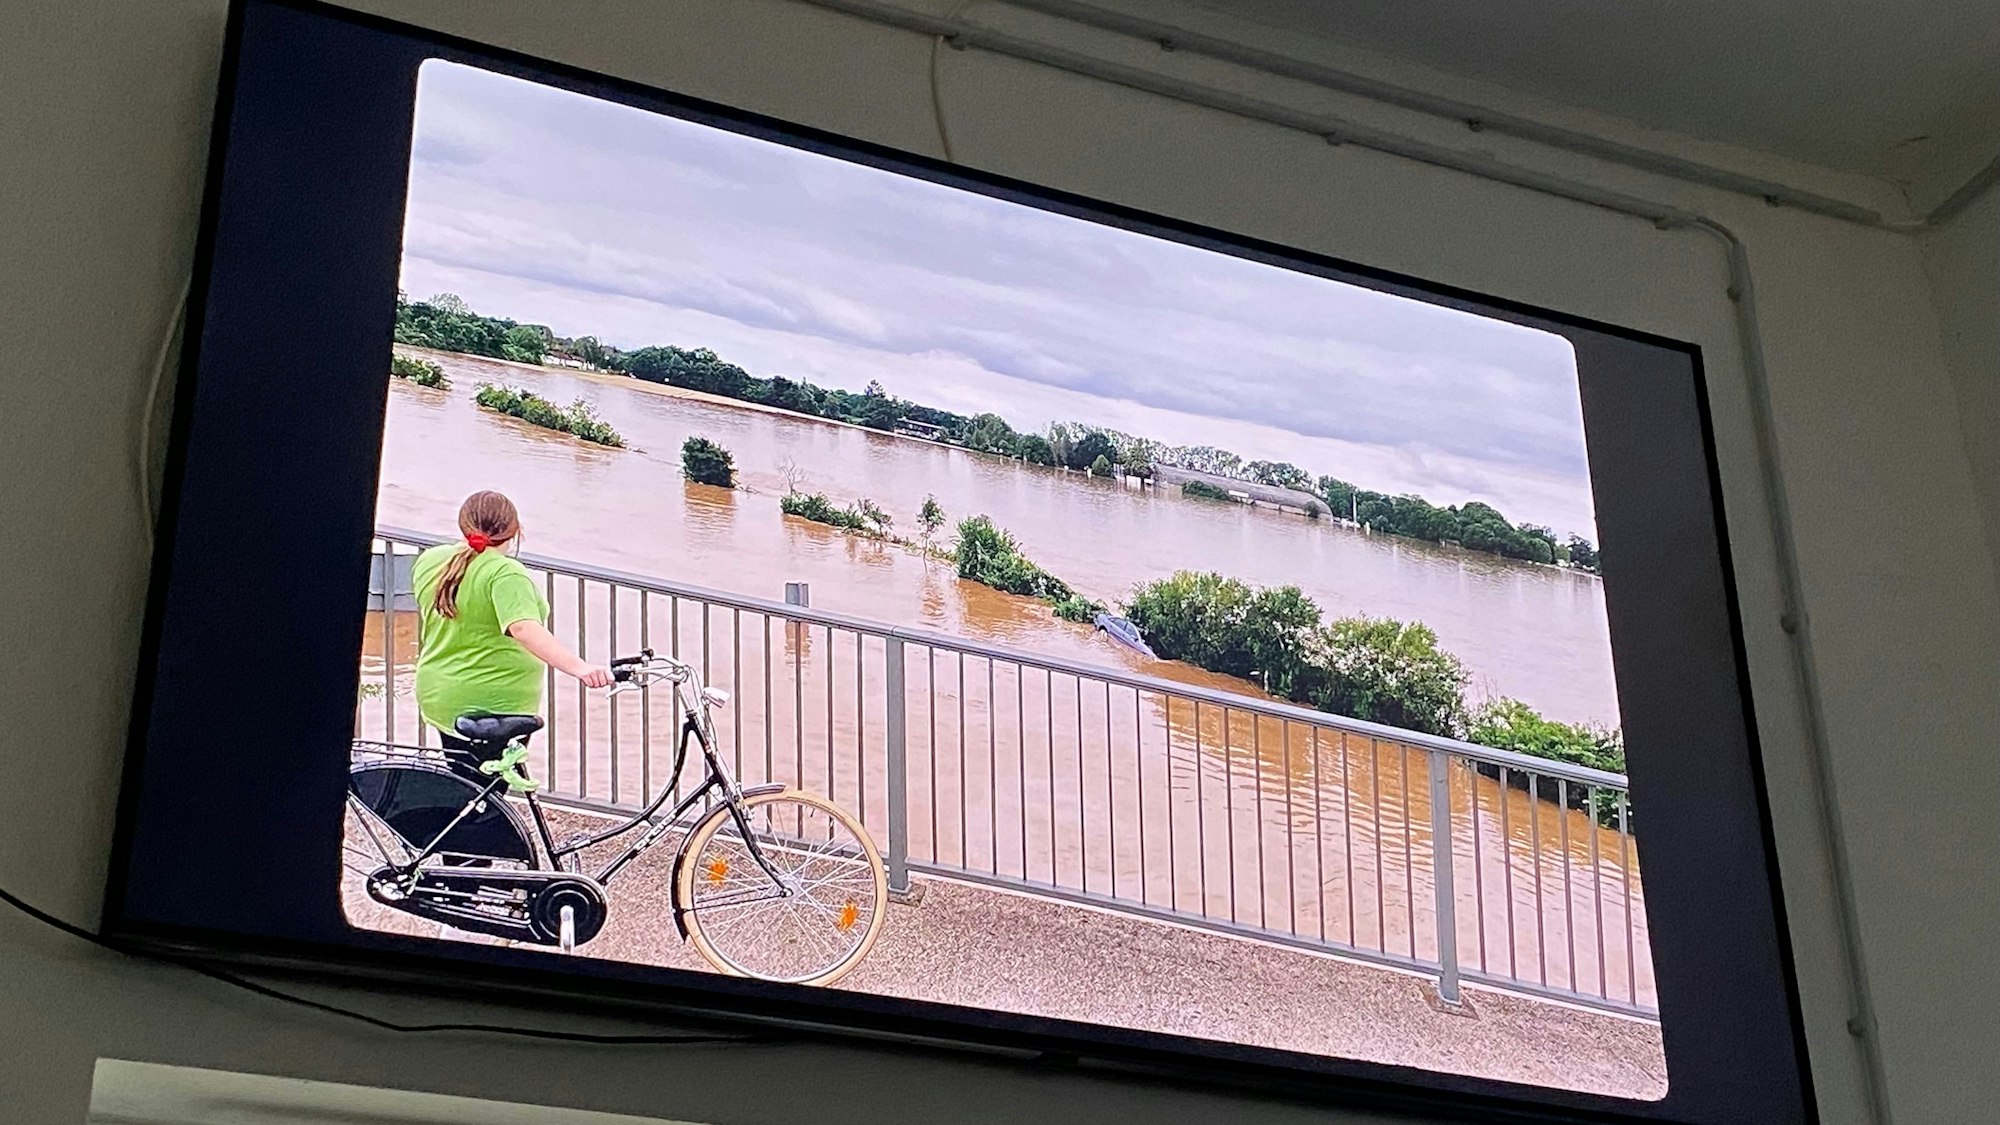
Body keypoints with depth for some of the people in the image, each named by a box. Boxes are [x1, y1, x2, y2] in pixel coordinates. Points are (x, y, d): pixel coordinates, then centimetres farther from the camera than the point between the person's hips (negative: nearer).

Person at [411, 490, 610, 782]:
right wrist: (580, 668, -41)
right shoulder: (505, 573, -18)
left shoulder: (428, 561, 4)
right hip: (495, 703, -7)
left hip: (438, 698, 7)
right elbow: (525, 629, -33)